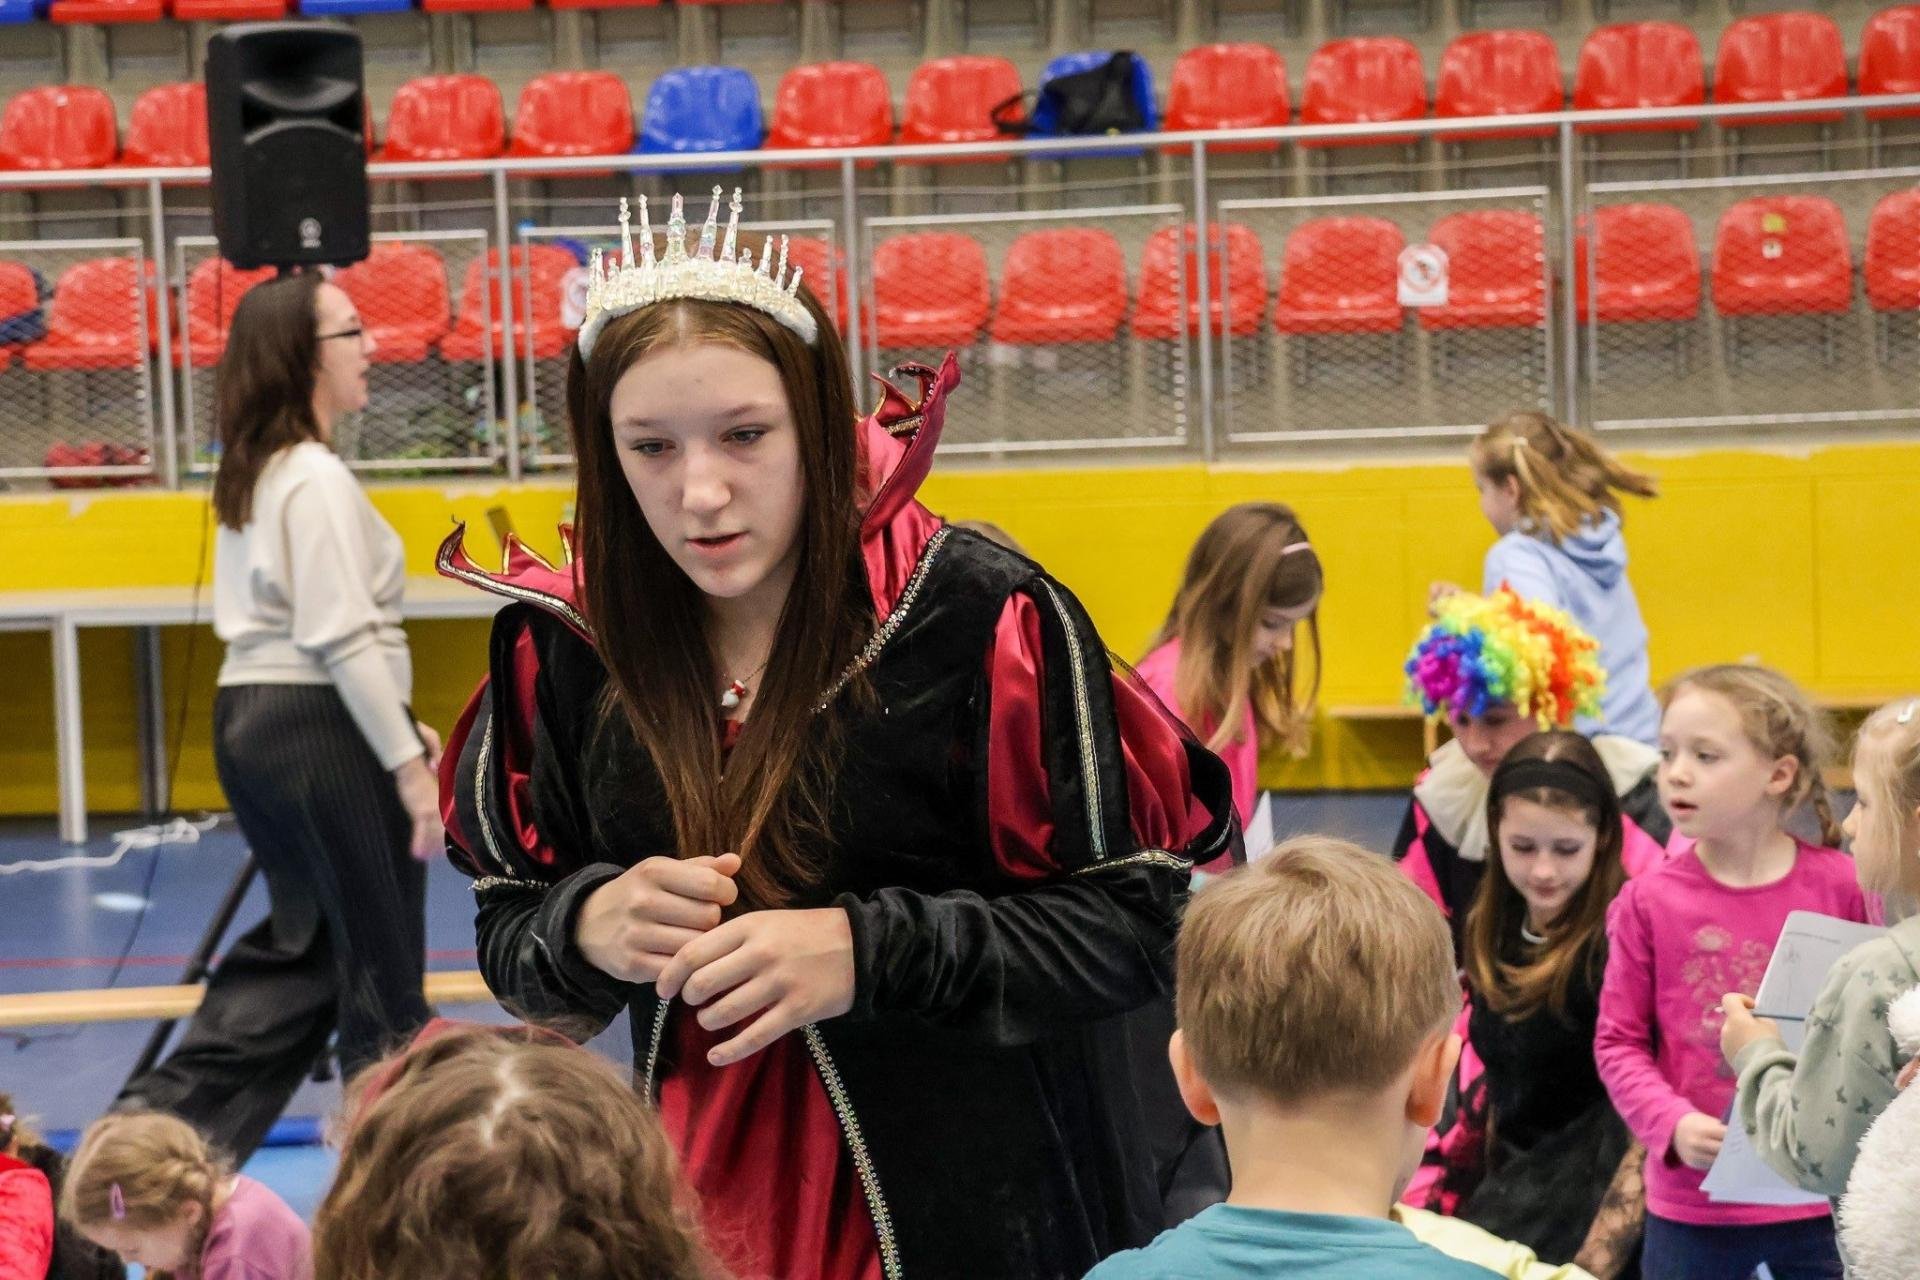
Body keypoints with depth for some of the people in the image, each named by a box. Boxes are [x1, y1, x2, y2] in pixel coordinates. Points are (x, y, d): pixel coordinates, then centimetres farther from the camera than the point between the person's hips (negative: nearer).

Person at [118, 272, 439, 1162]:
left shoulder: (252, 474, 14)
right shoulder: (317, 479, -16)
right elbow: (344, 639, -20)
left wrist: (401, 727, 17)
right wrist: (409, 764, -17)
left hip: (249, 722, 10)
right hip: (323, 729, -10)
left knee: (302, 948, 18)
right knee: (382, 968, 3)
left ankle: (163, 1120, 15)